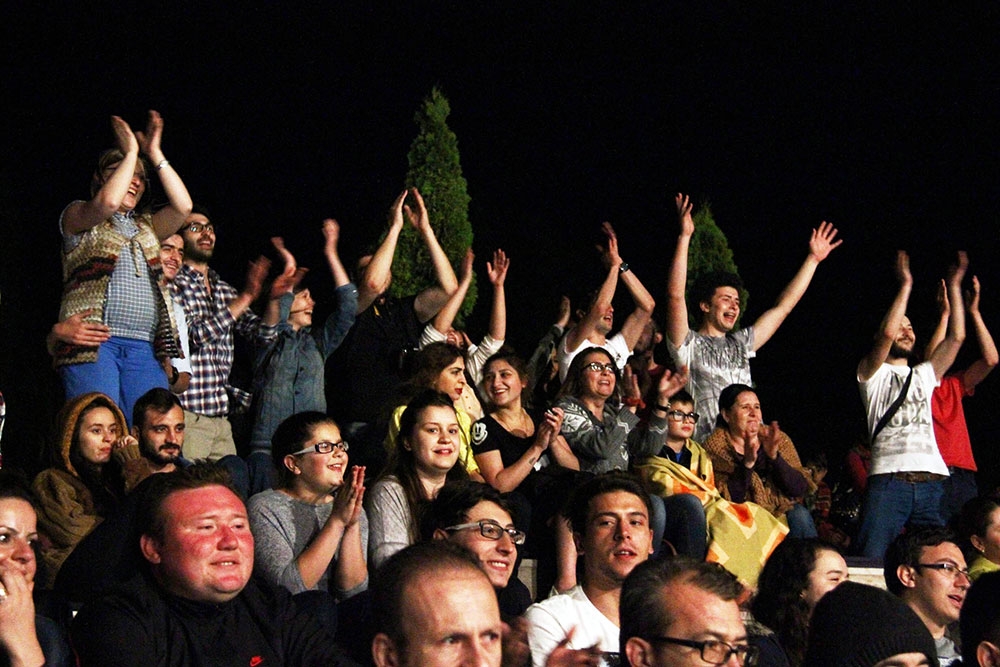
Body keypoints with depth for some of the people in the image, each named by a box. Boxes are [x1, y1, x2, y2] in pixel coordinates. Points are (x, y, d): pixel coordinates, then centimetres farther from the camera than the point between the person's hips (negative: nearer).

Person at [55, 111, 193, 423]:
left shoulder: (145, 228, 27)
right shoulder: (76, 216, 12)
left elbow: (182, 205, 11)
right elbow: (107, 201, -10)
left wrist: (155, 155, 12)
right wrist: (131, 153, 2)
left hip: (144, 349, 5)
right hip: (93, 343, -5)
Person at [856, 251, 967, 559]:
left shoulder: (924, 375, 28)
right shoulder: (872, 373, 12)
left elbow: (956, 338, 19)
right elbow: (886, 333, -6)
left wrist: (954, 285, 19)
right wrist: (905, 286, -1)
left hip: (932, 481, 5)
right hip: (889, 478, -5)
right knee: (871, 561, -15)